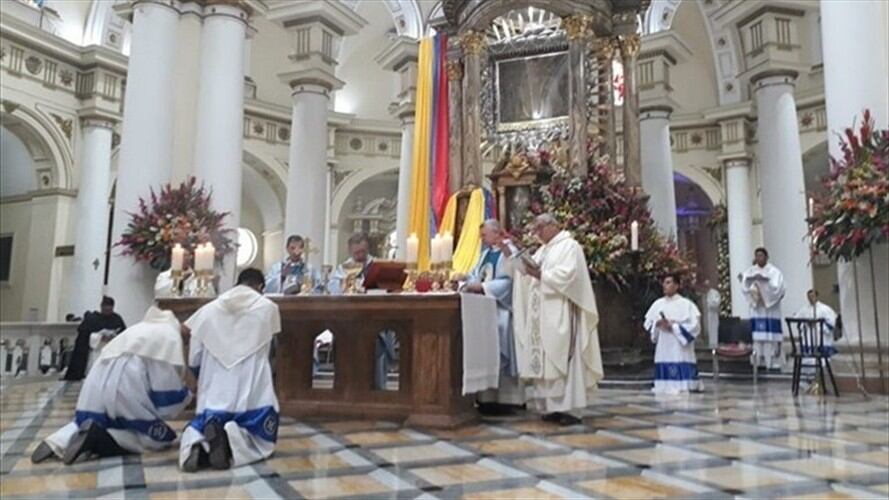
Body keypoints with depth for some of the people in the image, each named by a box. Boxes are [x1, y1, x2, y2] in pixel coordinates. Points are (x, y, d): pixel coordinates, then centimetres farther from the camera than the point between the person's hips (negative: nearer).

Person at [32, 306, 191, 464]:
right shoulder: (171, 334, 7)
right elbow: (167, 383, 0)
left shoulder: (140, 328, 30)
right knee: (161, 437, 1)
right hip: (127, 383, -8)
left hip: (99, 381, 8)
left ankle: (57, 441, 3)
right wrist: (186, 394, 17)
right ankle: (97, 437, -15)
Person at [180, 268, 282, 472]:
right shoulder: (269, 308, 1)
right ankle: (231, 440, -20)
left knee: (196, 430, 22)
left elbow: (193, 360, 6)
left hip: (214, 394, 2)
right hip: (252, 394, -2)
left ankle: (199, 445, -15)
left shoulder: (209, 309, 4)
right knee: (261, 442, 14)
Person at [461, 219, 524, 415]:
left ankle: (505, 400, 0)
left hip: (500, 311, -8)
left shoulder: (510, 252, -7)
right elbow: (475, 273, 16)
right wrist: (468, 285, -5)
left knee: (499, 354, -7)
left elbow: (508, 281, -17)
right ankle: (487, 398, 12)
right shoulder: (486, 253, 18)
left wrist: (482, 287, -22)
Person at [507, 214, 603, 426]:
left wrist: (540, 275, -17)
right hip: (543, 316, 8)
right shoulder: (543, 250, 22)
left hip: (560, 315, -8)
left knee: (560, 358, -10)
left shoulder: (569, 246, -3)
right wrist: (511, 256, 7)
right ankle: (553, 406, 10)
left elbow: (567, 275, -17)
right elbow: (528, 271, 16)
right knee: (544, 360, 5)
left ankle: (565, 407, -7)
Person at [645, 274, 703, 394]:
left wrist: (674, 326, -16)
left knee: (682, 390, -7)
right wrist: (658, 324, -8)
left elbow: (694, 325, -10)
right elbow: (648, 323, 13)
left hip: (680, 349, -4)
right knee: (664, 389, 5)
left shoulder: (686, 304, -4)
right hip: (663, 348, 5)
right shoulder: (658, 304, 10)